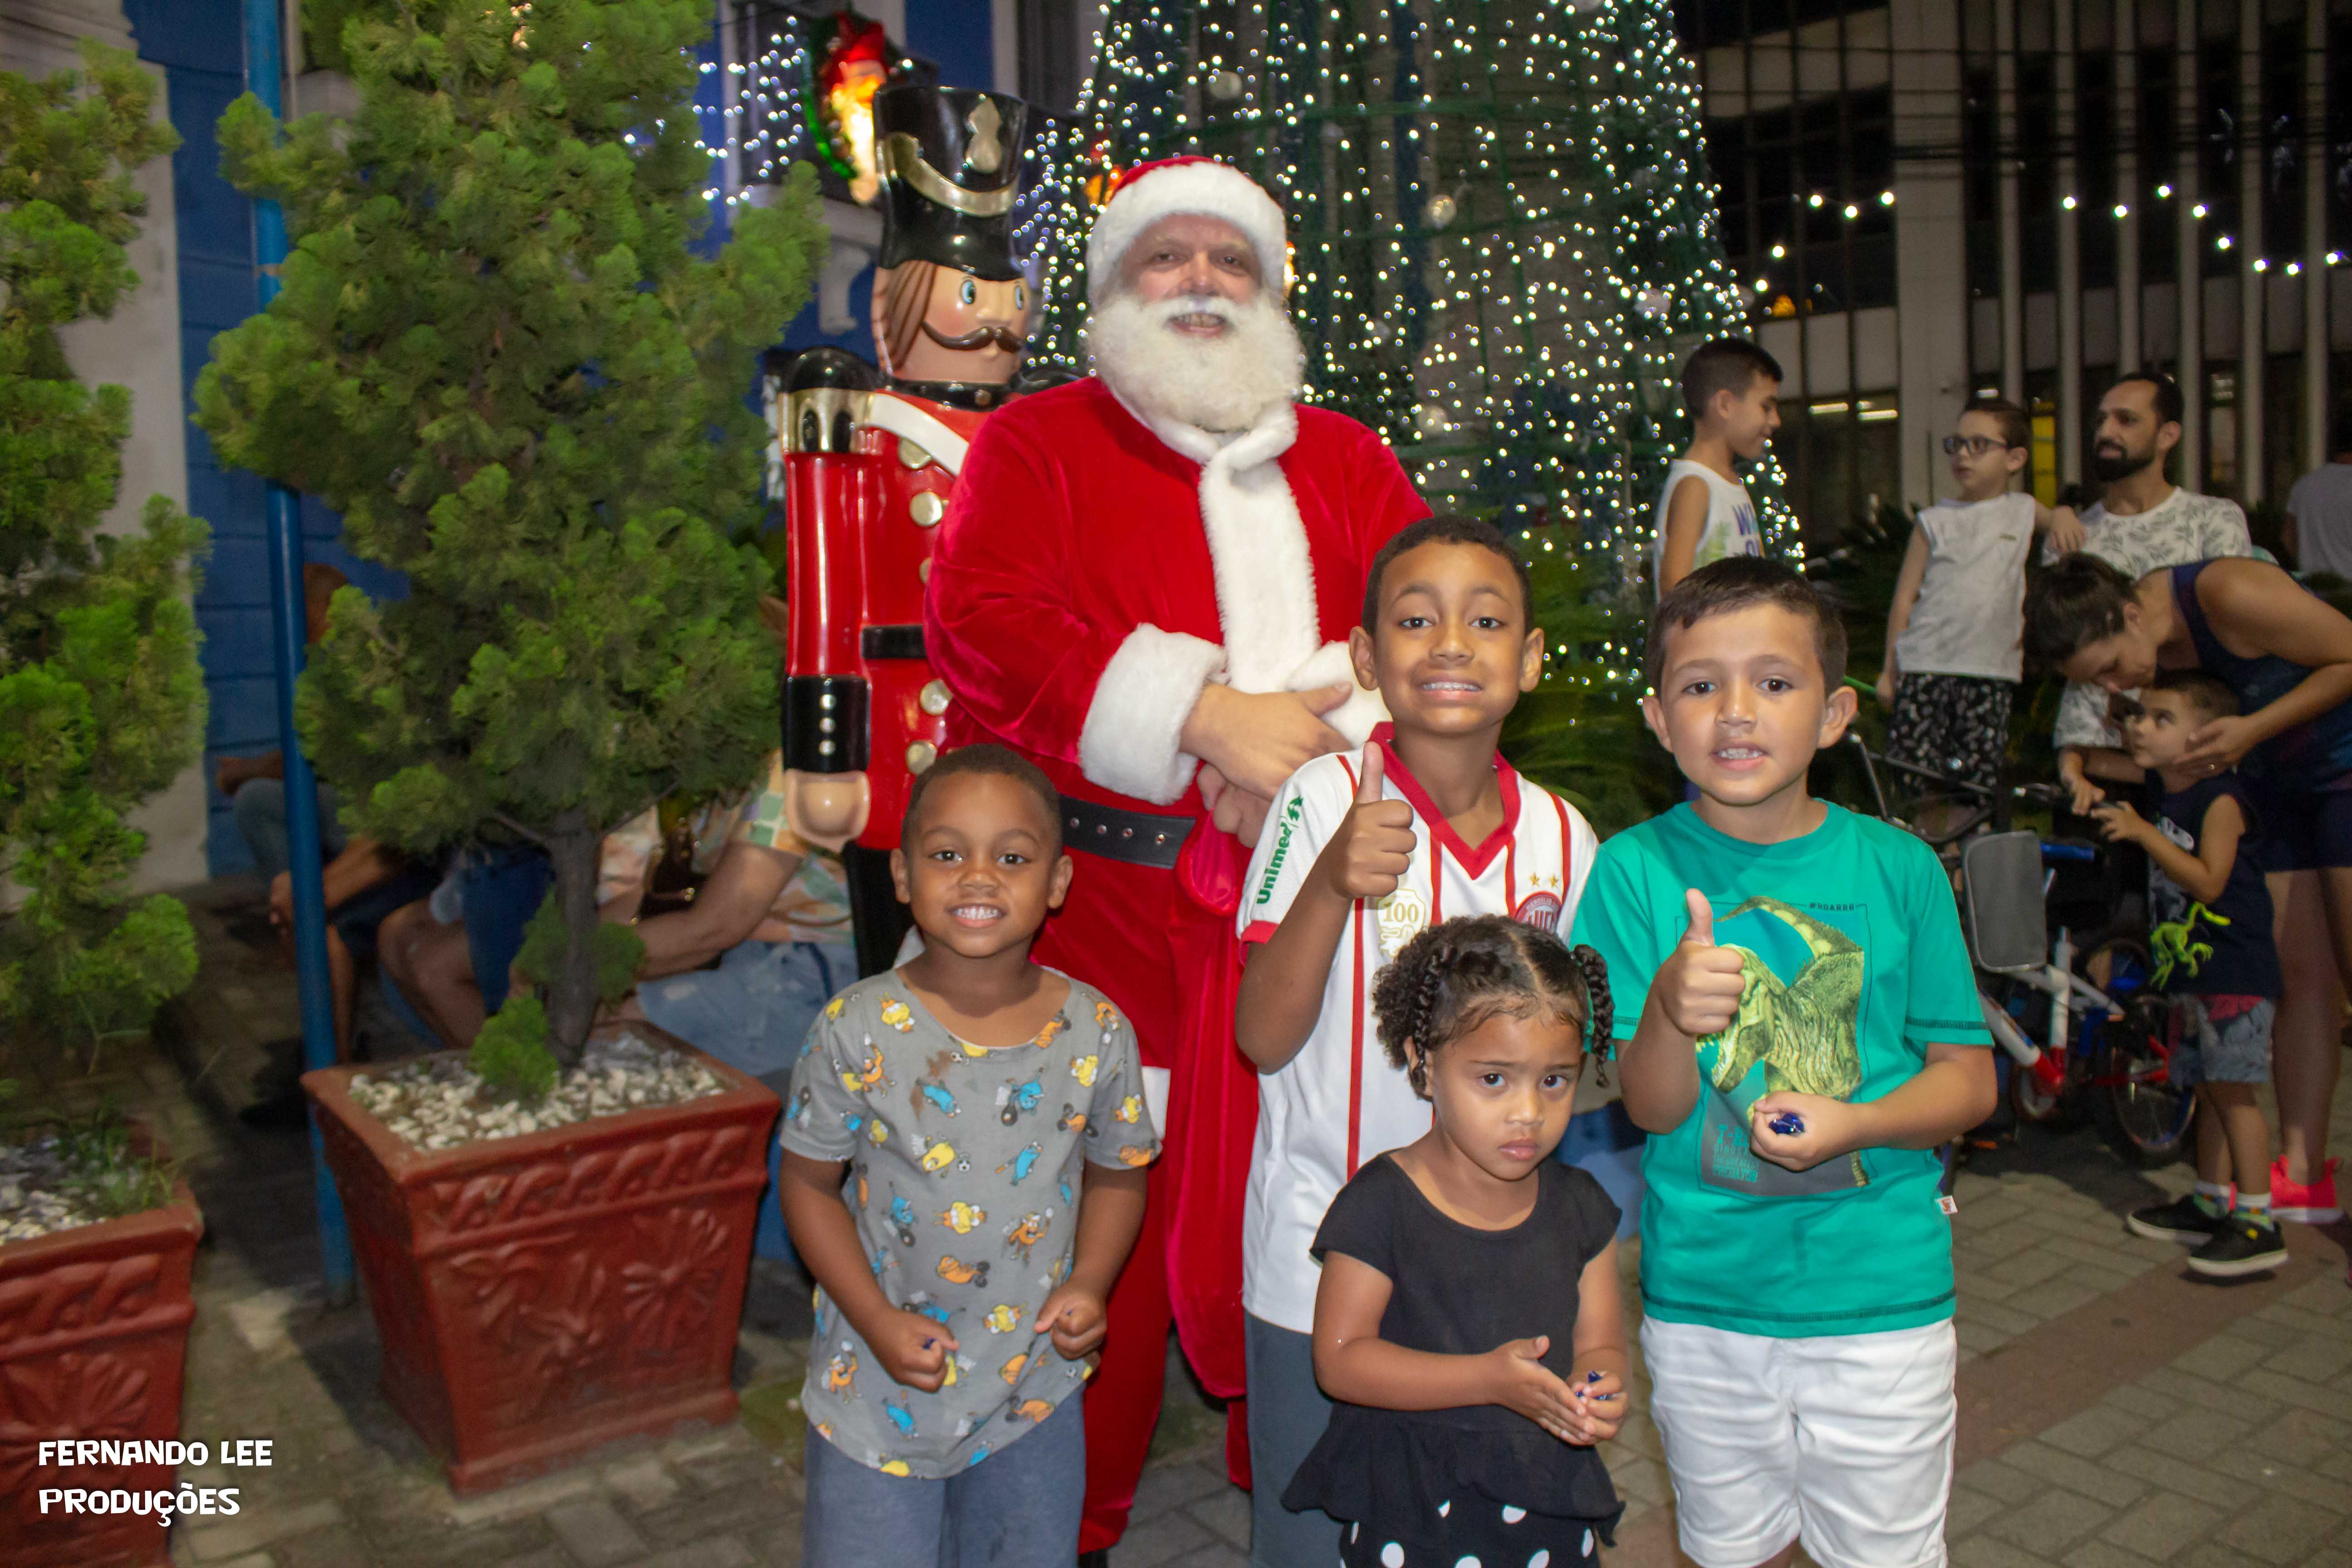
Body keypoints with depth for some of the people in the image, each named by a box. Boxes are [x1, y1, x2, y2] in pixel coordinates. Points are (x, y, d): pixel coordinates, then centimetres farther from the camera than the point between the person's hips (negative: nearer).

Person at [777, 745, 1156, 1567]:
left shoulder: (1096, 1032, -10)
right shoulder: (857, 1031, -15)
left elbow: (1117, 1175, 5)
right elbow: (809, 1184, -5)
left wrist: (1089, 1283, -10)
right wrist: (877, 1321, -13)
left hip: (1034, 1393, 2)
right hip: (879, 1389, -2)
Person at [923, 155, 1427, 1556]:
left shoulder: (1345, 457, 20)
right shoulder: (1036, 441, 10)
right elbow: (982, 615, -9)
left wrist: (1316, 726, -14)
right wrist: (1208, 719, -18)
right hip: (1101, 900, -2)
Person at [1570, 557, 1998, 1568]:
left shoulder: (1898, 868, -6)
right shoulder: (1637, 869, -8)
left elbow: (1968, 1076, 1)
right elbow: (1652, 1109, -10)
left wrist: (1854, 1122, -19)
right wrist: (1670, 1010, -31)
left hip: (1880, 1294, 0)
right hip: (1701, 1298, 0)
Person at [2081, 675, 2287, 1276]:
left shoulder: (2221, 799, -13)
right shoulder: (2163, 793, 12)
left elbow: (2208, 881, -21)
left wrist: (2144, 833, -23)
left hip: (2234, 971, -9)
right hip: (2190, 971, 9)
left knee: (2231, 1088, -11)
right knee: (2208, 1089, 14)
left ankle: (2257, 1223, -8)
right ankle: (2210, 1205, 22)